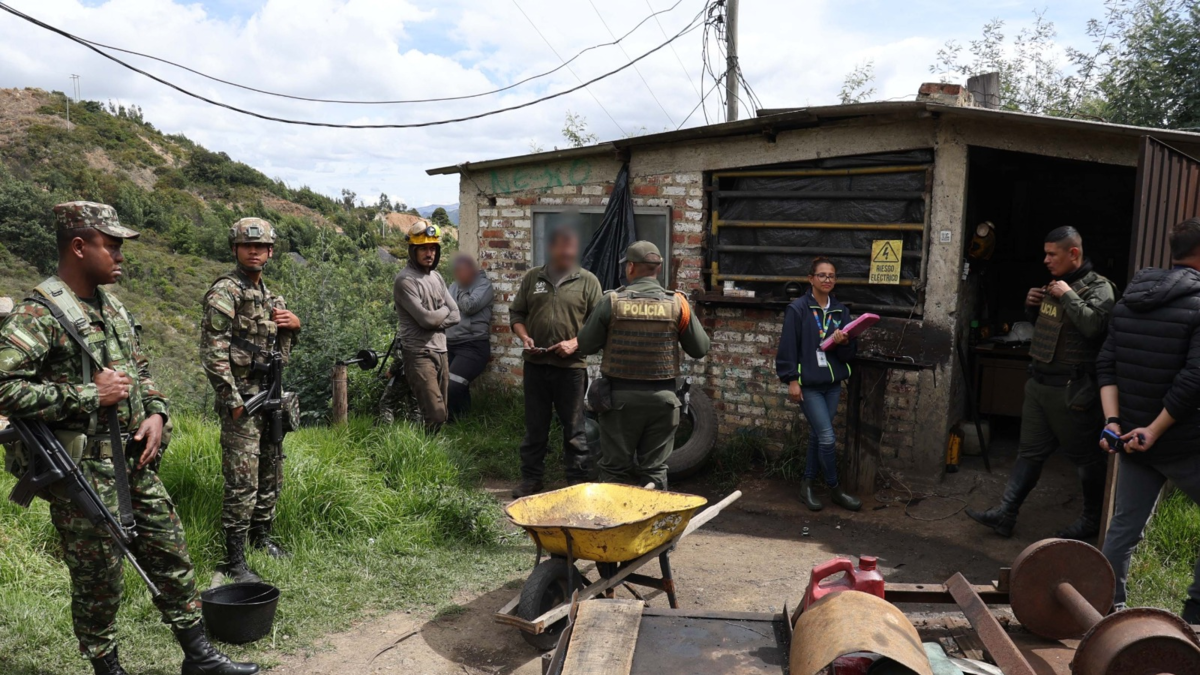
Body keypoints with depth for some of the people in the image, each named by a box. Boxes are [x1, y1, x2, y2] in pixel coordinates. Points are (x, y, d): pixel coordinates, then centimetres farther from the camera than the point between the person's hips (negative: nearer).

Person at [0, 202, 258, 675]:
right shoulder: (38, 314, -14)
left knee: (171, 554, 13)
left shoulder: (111, 305, 12)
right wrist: (88, 395, -20)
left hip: (135, 462, 8)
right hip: (83, 472, -8)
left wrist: (155, 413, 4)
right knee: (99, 578, 5)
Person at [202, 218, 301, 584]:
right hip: (242, 400, -8)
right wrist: (232, 400, -19)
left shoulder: (270, 295, 15)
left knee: (271, 475, 17)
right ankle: (234, 561, 1)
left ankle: (262, 536, 33)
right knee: (242, 482, -7)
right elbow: (213, 350, -17)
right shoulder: (225, 291, -10)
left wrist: (294, 325, 2)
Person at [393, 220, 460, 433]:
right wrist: (443, 311, 1)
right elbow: (426, 318, -19)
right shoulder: (405, 280, -11)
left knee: (440, 415, 10)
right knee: (436, 416, -14)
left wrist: (435, 321, -10)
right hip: (419, 353, -8)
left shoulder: (436, 277, 13)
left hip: (441, 351, 8)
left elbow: (455, 315, 8)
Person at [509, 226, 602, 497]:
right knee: (535, 426, 12)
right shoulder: (532, 277, 11)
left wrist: (575, 343, -14)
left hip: (572, 366, -3)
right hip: (535, 363, 3)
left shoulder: (588, 281, 2)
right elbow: (516, 312, 15)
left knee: (573, 428, 6)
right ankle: (531, 479, 23)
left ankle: (577, 481, 16)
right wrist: (524, 336, -4)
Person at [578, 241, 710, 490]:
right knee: (654, 470, 10)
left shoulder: (612, 302, -8)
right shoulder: (677, 304, -5)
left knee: (615, 469, 10)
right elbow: (700, 349, 0)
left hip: (620, 396, -1)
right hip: (662, 397, 1)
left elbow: (585, 345, -2)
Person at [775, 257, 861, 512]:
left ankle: (807, 485, 24)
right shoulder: (798, 309, -8)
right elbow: (788, 347, -9)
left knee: (817, 436, 11)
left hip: (833, 383, 5)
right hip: (808, 384, -5)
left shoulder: (841, 311, 8)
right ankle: (835, 489, 10)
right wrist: (792, 380, -12)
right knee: (828, 437, -6)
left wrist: (844, 342, -12)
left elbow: (850, 352, 10)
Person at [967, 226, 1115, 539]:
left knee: (1084, 456, 7)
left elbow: (1093, 325, -29)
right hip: (1039, 382, 8)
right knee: (1029, 451, 10)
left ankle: (1093, 520, 23)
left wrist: (1067, 295, -20)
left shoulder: (1098, 287, -11)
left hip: (1071, 390, -8)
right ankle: (1005, 514, 12)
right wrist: (1032, 305, 7)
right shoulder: (1055, 284, 14)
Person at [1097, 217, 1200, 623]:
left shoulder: (1128, 301, 7)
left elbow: (1106, 365, 3)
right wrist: (1155, 430, -15)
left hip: (1133, 440, 7)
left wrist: (1112, 420, -2)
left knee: (1125, 526, 14)